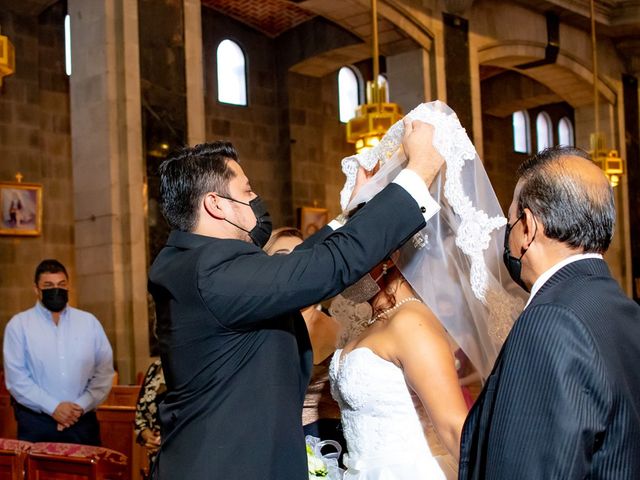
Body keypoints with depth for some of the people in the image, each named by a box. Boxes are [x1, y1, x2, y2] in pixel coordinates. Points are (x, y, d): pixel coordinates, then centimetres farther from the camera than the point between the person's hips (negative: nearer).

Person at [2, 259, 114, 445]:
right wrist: (53, 407, -12)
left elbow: (104, 372, 5)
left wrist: (81, 405, -8)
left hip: (83, 423, 2)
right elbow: (16, 378, -5)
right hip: (35, 424, -2)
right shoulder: (19, 325, 1)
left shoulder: (89, 322, 8)